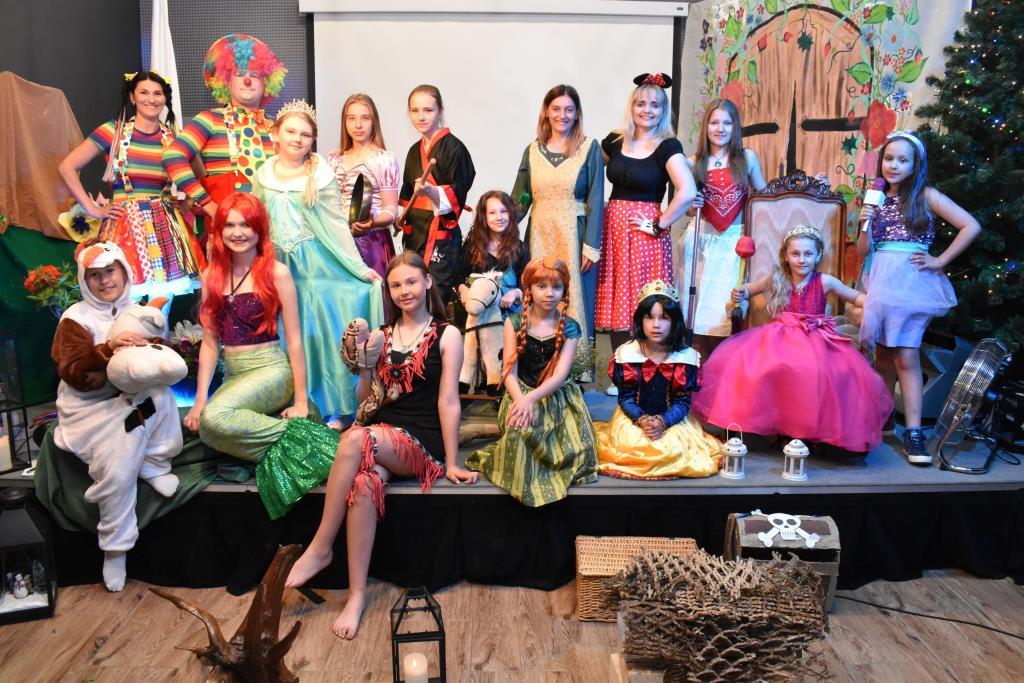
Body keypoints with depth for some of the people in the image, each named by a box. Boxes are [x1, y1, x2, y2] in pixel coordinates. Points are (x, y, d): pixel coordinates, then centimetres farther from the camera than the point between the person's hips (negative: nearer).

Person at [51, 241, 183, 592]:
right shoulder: (76, 318, -5)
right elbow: (72, 372, -16)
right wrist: (108, 348, -32)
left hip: (135, 398, 4)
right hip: (91, 407, -4)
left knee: (160, 394, -32)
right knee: (118, 470, -26)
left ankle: (154, 466, -10)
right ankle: (115, 549, -4)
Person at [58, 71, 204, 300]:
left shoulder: (172, 138, 10)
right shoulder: (114, 131, 1)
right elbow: (67, 167, 0)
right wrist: (92, 209, -4)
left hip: (165, 228, 3)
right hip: (126, 225, -3)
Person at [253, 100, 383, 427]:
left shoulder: (320, 175, -1)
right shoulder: (263, 176, 8)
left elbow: (336, 223, -1)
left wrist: (359, 267, -5)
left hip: (317, 264, -3)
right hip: (280, 266, 3)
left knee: (322, 332, -2)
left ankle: (332, 410, 8)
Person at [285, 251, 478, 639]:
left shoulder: (446, 335, 4)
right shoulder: (381, 336, 16)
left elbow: (448, 401, -2)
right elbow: (369, 400, 16)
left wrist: (452, 463, -5)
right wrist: (365, 365, -2)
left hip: (422, 443, -3)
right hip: (380, 434, 3)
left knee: (356, 440, -33)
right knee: (364, 483, -32)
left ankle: (320, 548, -21)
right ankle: (357, 595, -25)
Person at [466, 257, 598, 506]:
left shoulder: (569, 328, 0)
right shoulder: (515, 322, 0)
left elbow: (560, 375, -10)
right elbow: (510, 371, -6)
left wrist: (531, 398, -27)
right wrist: (521, 400, -25)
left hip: (558, 397, 1)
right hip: (522, 394, -1)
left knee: (578, 451, -14)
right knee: (521, 432, -30)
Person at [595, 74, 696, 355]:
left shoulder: (668, 146, -4)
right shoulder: (615, 141, 8)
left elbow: (687, 192, -17)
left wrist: (659, 225, -13)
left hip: (645, 233, -4)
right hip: (613, 229, 4)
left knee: (643, 307, -3)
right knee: (615, 302, 6)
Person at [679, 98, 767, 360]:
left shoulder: (747, 158, 4)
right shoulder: (694, 162, 6)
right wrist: (692, 206, -7)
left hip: (734, 240, -1)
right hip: (701, 239, 1)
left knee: (726, 307, -2)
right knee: (700, 304, 0)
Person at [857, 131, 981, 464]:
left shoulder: (926, 196, 1)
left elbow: (971, 227, -5)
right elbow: (862, 251, 9)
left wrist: (940, 261, -6)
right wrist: (865, 224, -7)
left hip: (912, 281, -3)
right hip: (880, 282, 4)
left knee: (906, 356, -8)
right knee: (883, 354, 10)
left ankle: (913, 432, -4)